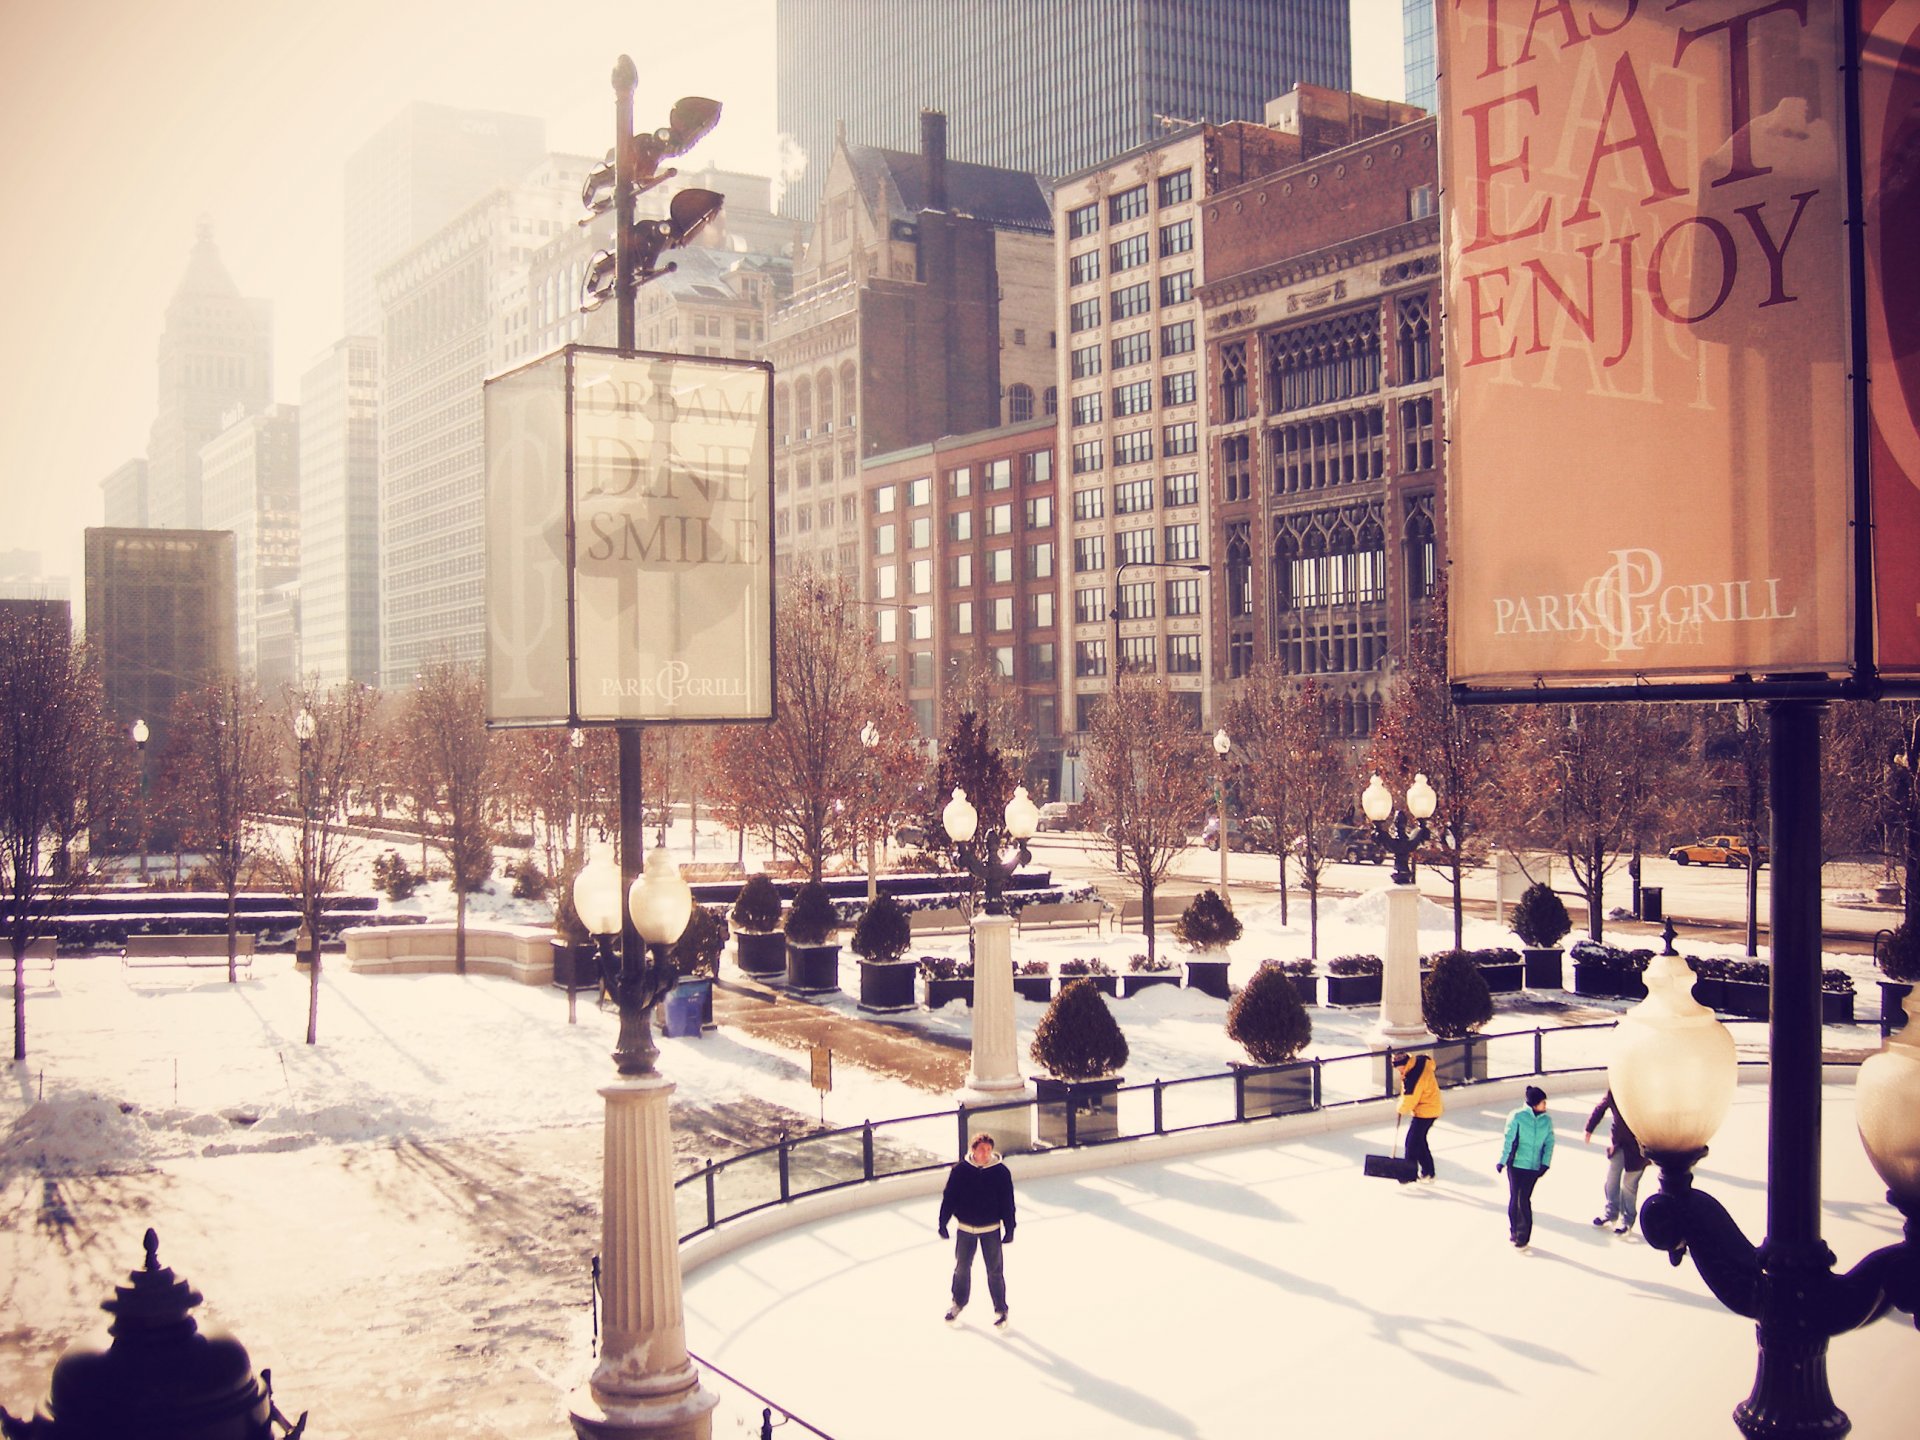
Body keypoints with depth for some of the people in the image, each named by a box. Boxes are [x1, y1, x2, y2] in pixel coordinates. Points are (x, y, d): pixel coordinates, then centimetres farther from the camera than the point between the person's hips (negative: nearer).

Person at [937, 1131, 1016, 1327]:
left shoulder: (1001, 1172, -13)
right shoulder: (960, 1170, -12)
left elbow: (1007, 1202, -5)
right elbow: (949, 1197, -3)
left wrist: (1009, 1230, -3)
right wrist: (943, 1223, -1)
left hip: (991, 1229, -1)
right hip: (965, 1229, 1)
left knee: (994, 1271, 6)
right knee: (962, 1268, 16)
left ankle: (1000, 1309, 22)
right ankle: (958, 1303, 37)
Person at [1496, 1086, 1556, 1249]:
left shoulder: (1546, 1120, 0)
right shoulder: (1517, 1117, -11)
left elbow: (1549, 1143, 3)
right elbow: (1508, 1140, -8)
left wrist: (1545, 1163, -6)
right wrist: (1502, 1162, -5)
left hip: (1534, 1167, 2)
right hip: (1516, 1164, -2)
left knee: (1524, 1200, 3)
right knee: (1514, 1198, 5)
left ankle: (1523, 1237, 14)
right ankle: (1513, 1232, 21)